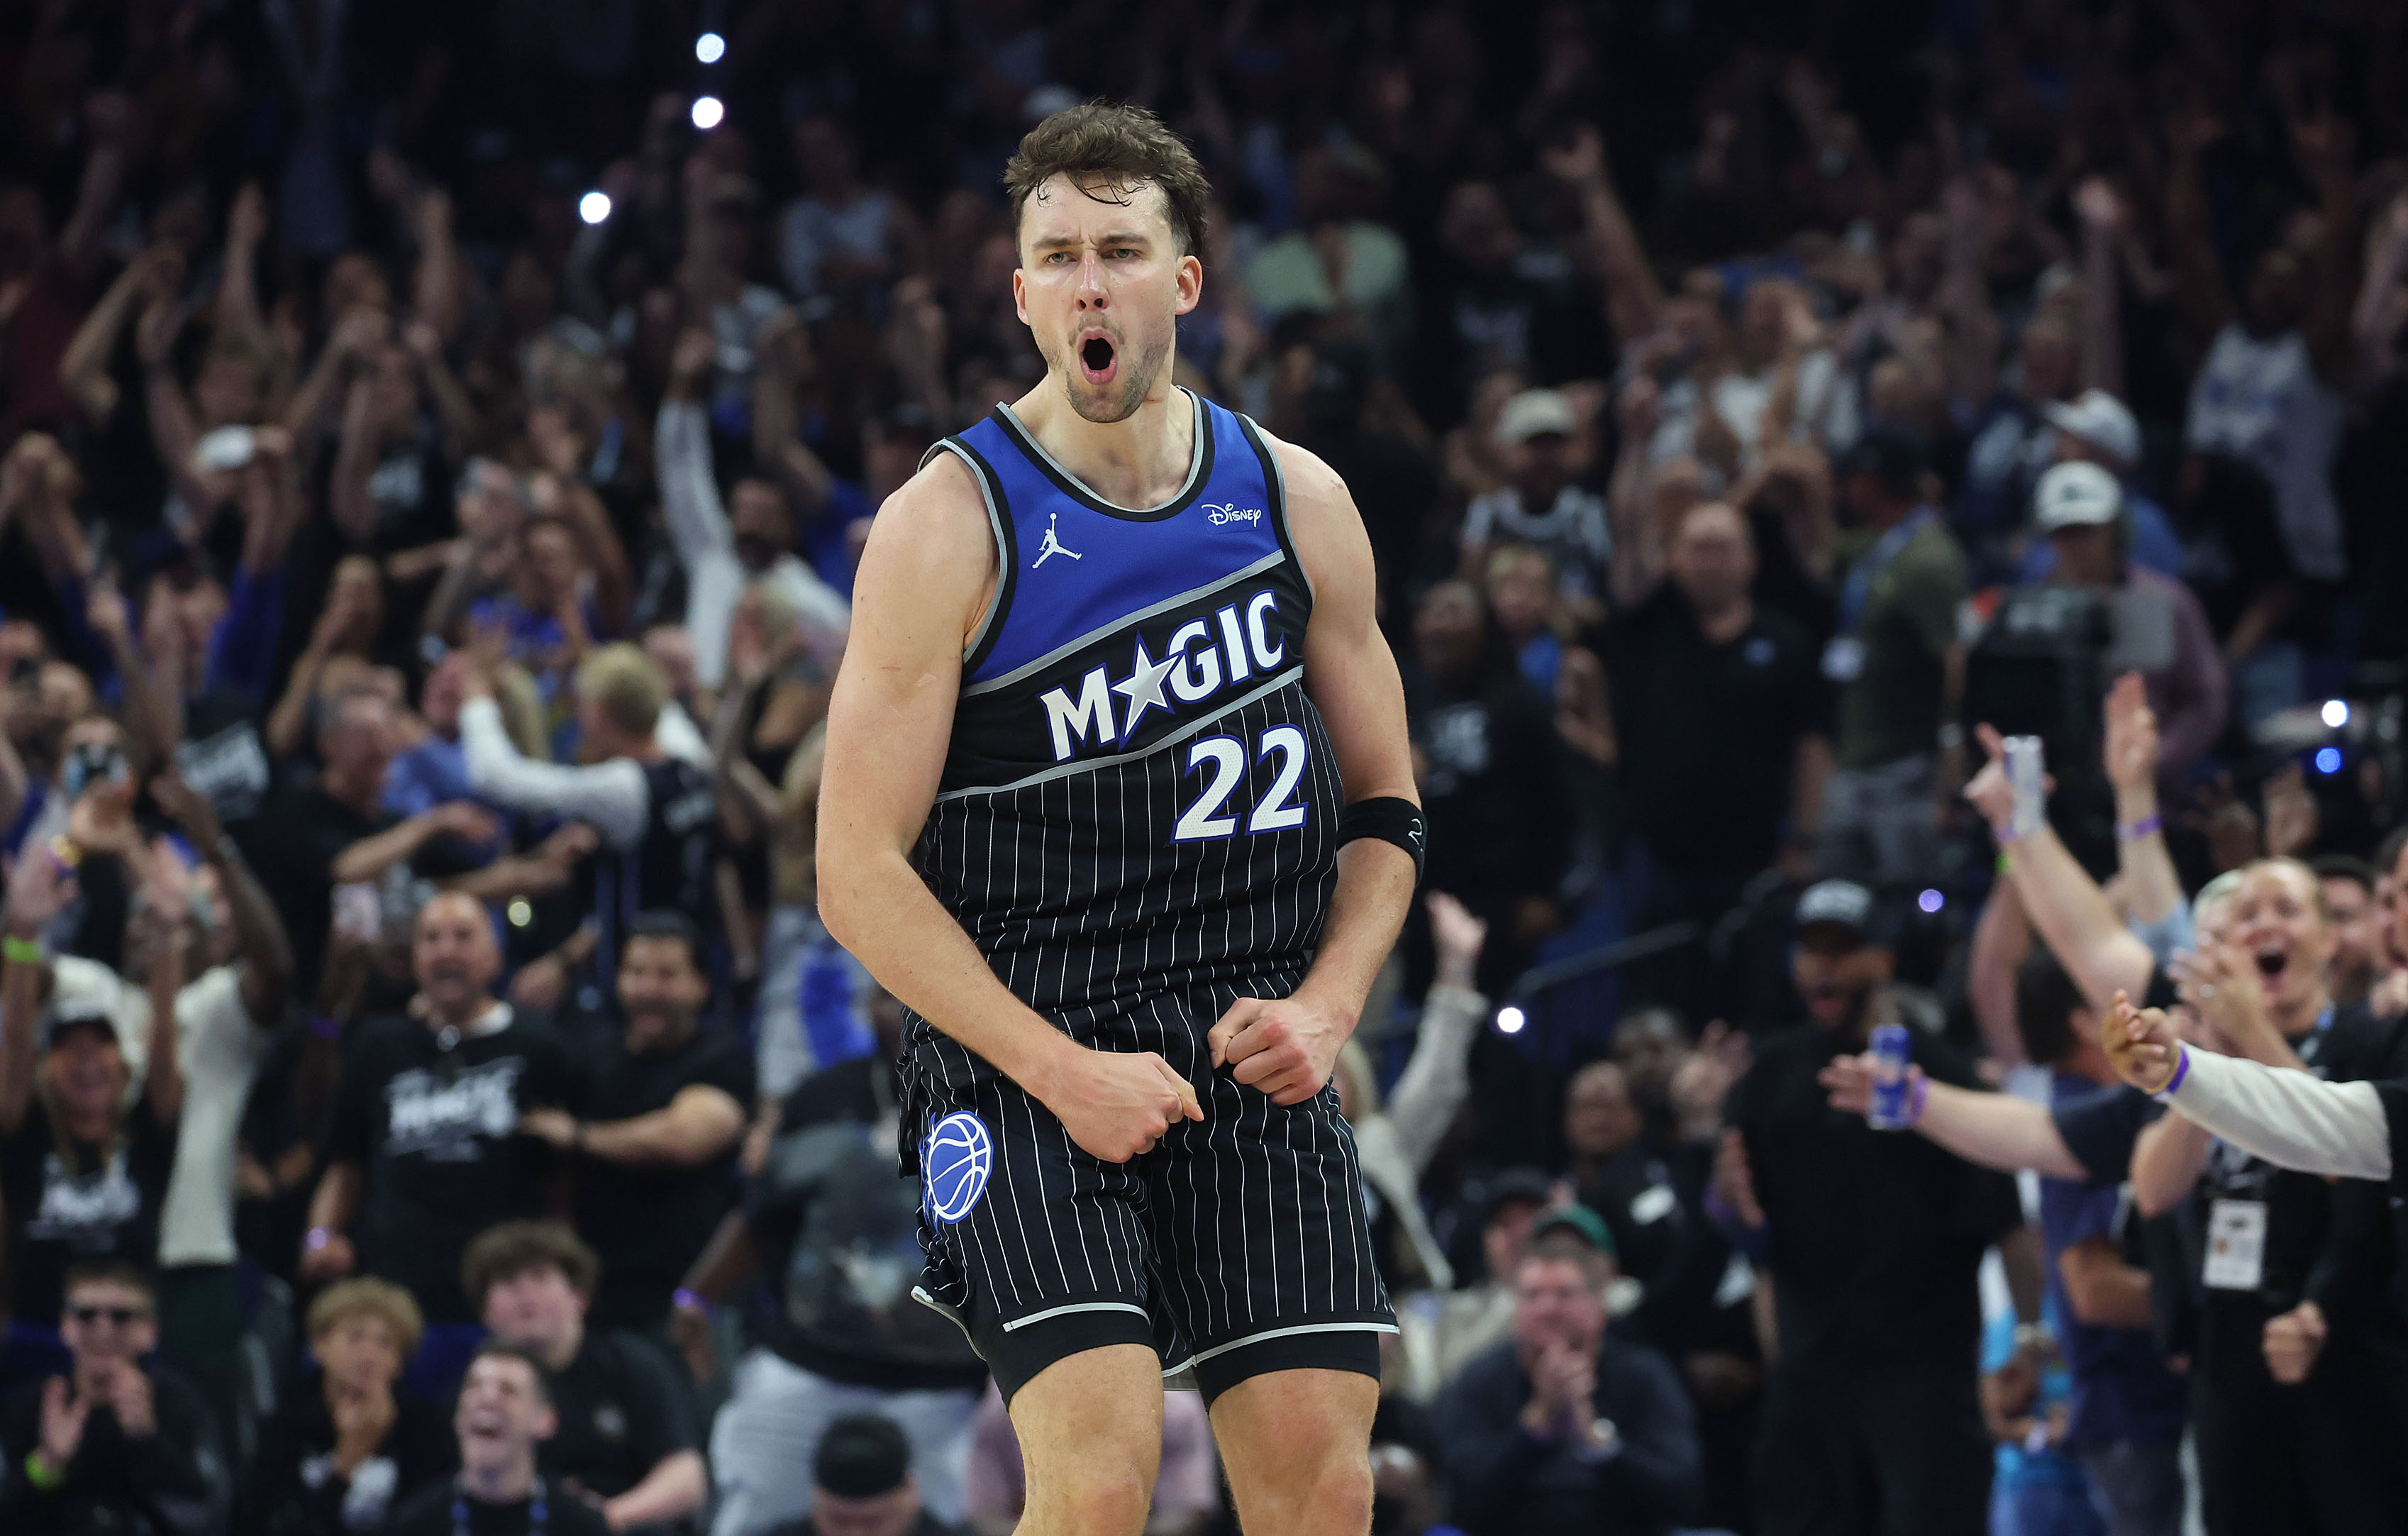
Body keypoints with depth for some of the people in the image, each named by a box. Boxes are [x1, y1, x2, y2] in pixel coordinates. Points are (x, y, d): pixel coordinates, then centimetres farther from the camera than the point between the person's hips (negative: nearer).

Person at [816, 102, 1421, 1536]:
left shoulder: (1298, 502, 7)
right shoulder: (950, 524, -6)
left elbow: (1384, 806, 17)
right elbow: (859, 869, -8)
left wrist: (1328, 1005, -1)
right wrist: (1059, 1069, -16)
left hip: (1257, 1053, 4)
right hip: (1022, 1051, -4)